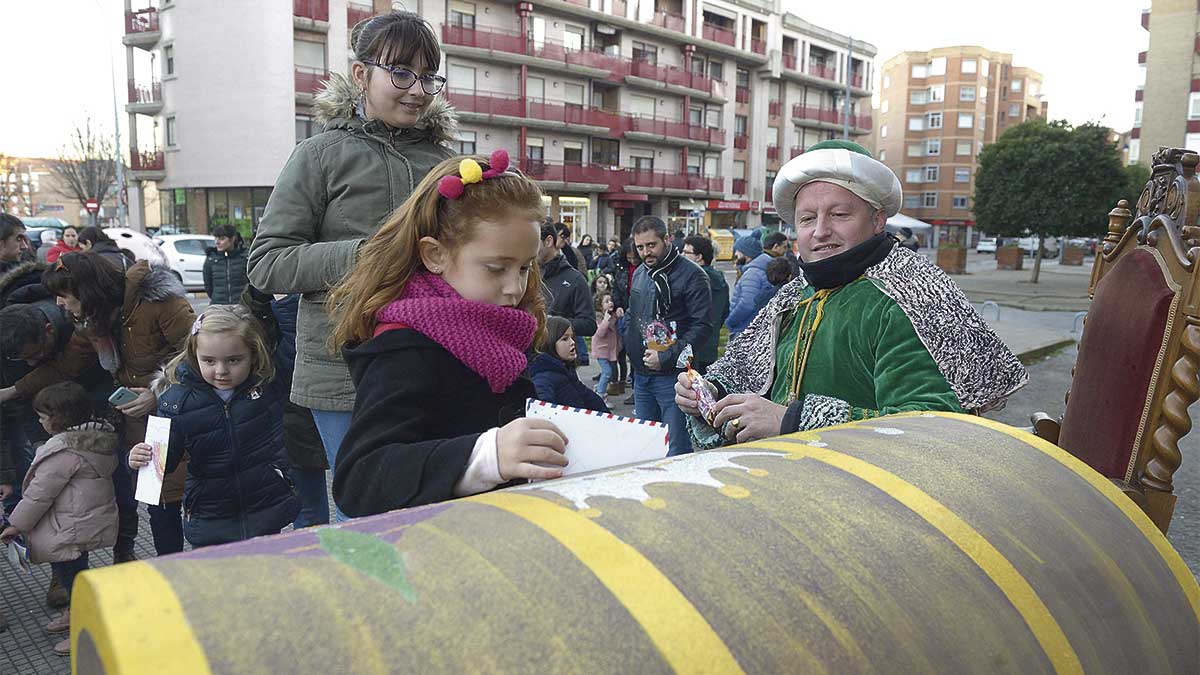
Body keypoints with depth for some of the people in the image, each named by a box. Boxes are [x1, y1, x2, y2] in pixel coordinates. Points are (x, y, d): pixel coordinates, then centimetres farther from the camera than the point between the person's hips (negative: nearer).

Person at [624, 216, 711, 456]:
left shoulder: (691, 275, -10)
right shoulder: (639, 274, 14)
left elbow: (702, 326, -17)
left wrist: (667, 358, -20)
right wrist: (631, 346, 10)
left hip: (673, 375, -8)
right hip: (641, 374, 8)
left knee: (676, 451, -4)